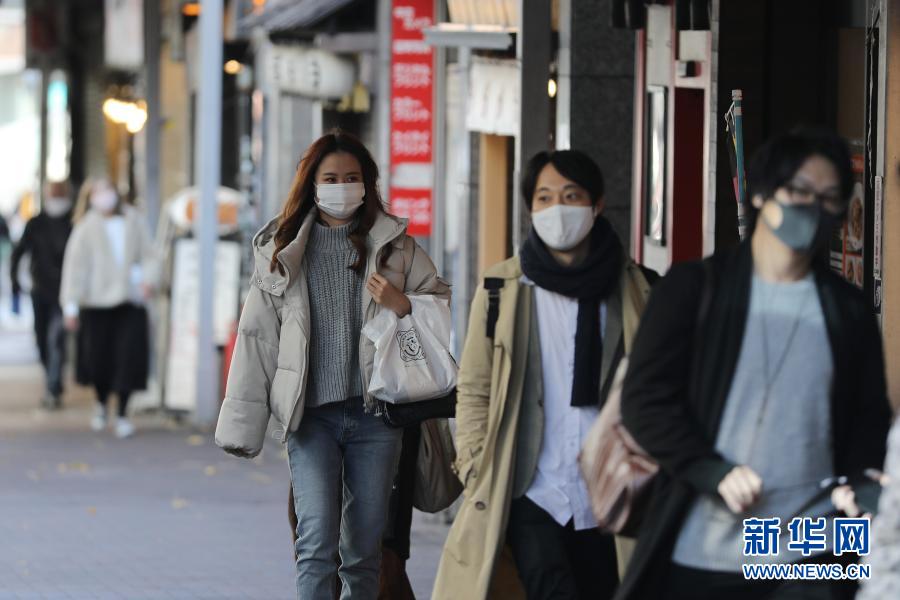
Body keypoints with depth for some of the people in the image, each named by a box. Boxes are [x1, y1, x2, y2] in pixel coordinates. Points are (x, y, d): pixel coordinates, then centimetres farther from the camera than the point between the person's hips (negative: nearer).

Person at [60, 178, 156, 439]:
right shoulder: (87, 228, -2)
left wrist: (148, 279, -8)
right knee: (98, 358, 4)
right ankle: (102, 404, 33)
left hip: (130, 301, 1)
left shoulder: (133, 221, 6)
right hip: (97, 302, -1)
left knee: (129, 357, -7)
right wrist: (71, 306, -7)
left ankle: (123, 415, 5)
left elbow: (147, 254, 11)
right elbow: (75, 267, -3)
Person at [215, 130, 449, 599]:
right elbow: (258, 337, 6)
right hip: (311, 414, -1)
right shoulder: (282, 252, 6)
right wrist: (243, 423, 2)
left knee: (365, 548, 6)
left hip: (374, 414, 1)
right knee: (317, 540, -13)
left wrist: (403, 306, -9)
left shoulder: (395, 246, 7)